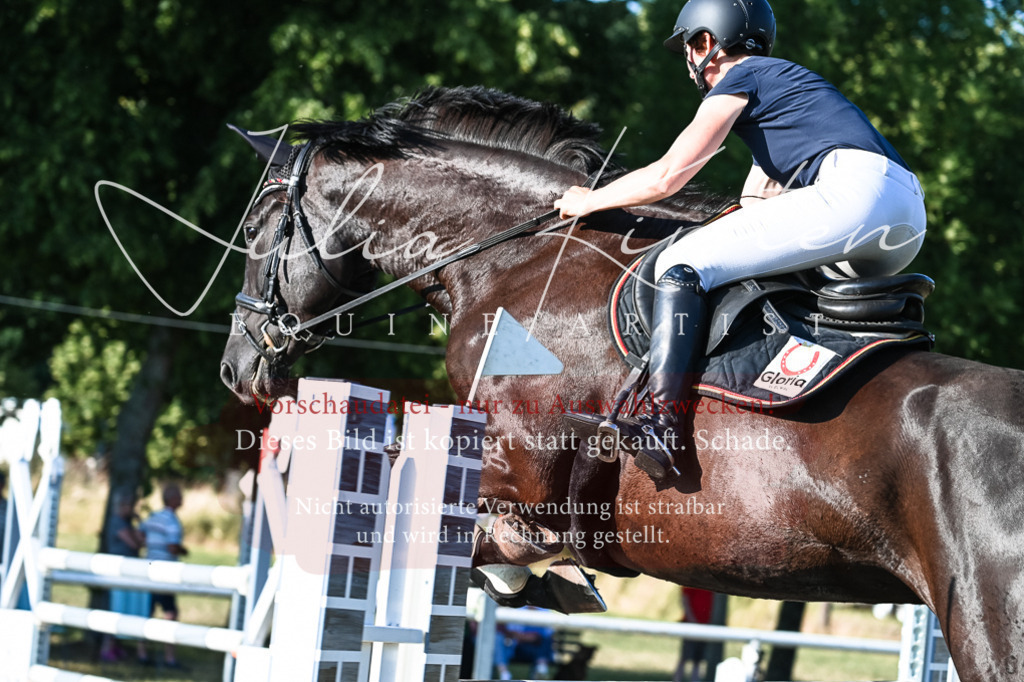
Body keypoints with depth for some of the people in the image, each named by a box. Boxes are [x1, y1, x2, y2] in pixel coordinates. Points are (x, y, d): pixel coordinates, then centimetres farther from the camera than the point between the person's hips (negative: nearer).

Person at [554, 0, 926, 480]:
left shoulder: (741, 77, 10)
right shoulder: (787, 80, 37)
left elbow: (669, 175, 5)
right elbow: (757, 204, 38)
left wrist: (588, 202, 20)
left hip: (855, 189, -9)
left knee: (681, 264, -9)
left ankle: (660, 426, -21)